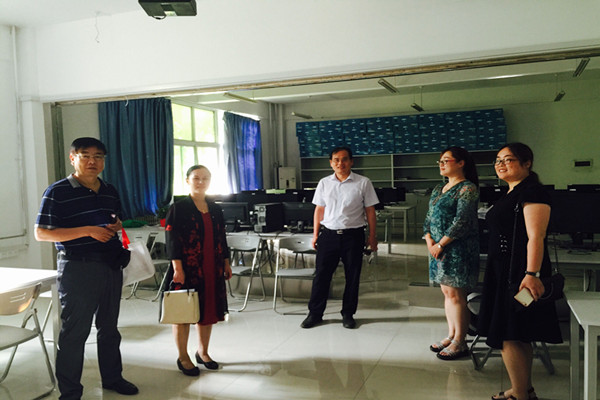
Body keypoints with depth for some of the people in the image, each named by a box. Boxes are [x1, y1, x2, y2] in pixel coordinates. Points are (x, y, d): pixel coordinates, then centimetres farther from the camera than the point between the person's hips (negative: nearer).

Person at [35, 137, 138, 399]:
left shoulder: (110, 191, 9)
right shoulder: (58, 192, -9)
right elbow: (41, 233, -13)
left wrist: (116, 226, -1)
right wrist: (89, 231, -21)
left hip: (111, 266, 6)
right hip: (77, 268, -6)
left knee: (109, 327, 18)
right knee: (74, 332, 2)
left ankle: (112, 377, 34)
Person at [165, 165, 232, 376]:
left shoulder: (215, 209, 11)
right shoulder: (178, 208, -6)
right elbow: (172, 240, -11)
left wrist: (226, 263, 14)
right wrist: (177, 268, -17)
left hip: (211, 270, 6)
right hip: (187, 270, -5)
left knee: (208, 311, 13)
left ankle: (203, 352, 30)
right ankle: (183, 358, 19)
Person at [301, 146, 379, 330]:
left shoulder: (363, 183, -1)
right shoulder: (324, 183, 6)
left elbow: (370, 211, 2)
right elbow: (319, 209, 11)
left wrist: (372, 236, 1)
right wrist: (315, 234, 9)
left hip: (353, 234, -1)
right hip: (328, 234, 2)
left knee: (352, 276, 8)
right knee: (321, 274, 5)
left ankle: (348, 314, 24)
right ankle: (315, 313, 19)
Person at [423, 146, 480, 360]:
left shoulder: (467, 189, -9)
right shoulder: (438, 189, 16)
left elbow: (462, 221, -17)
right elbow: (429, 217, 15)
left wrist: (440, 244, -16)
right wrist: (429, 240, -2)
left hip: (458, 248, -8)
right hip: (438, 248, 8)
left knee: (455, 294, -3)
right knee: (447, 292, 13)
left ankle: (459, 343, 8)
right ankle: (451, 336, 25)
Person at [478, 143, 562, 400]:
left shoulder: (531, 191, -13)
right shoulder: (511, 194, 16)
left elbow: (535, 237, -22)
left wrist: (532, 274, -28)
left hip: (519, 273, -10)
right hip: (504, 271, 10)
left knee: (509, 337, -6)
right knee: (519, 337, 17)